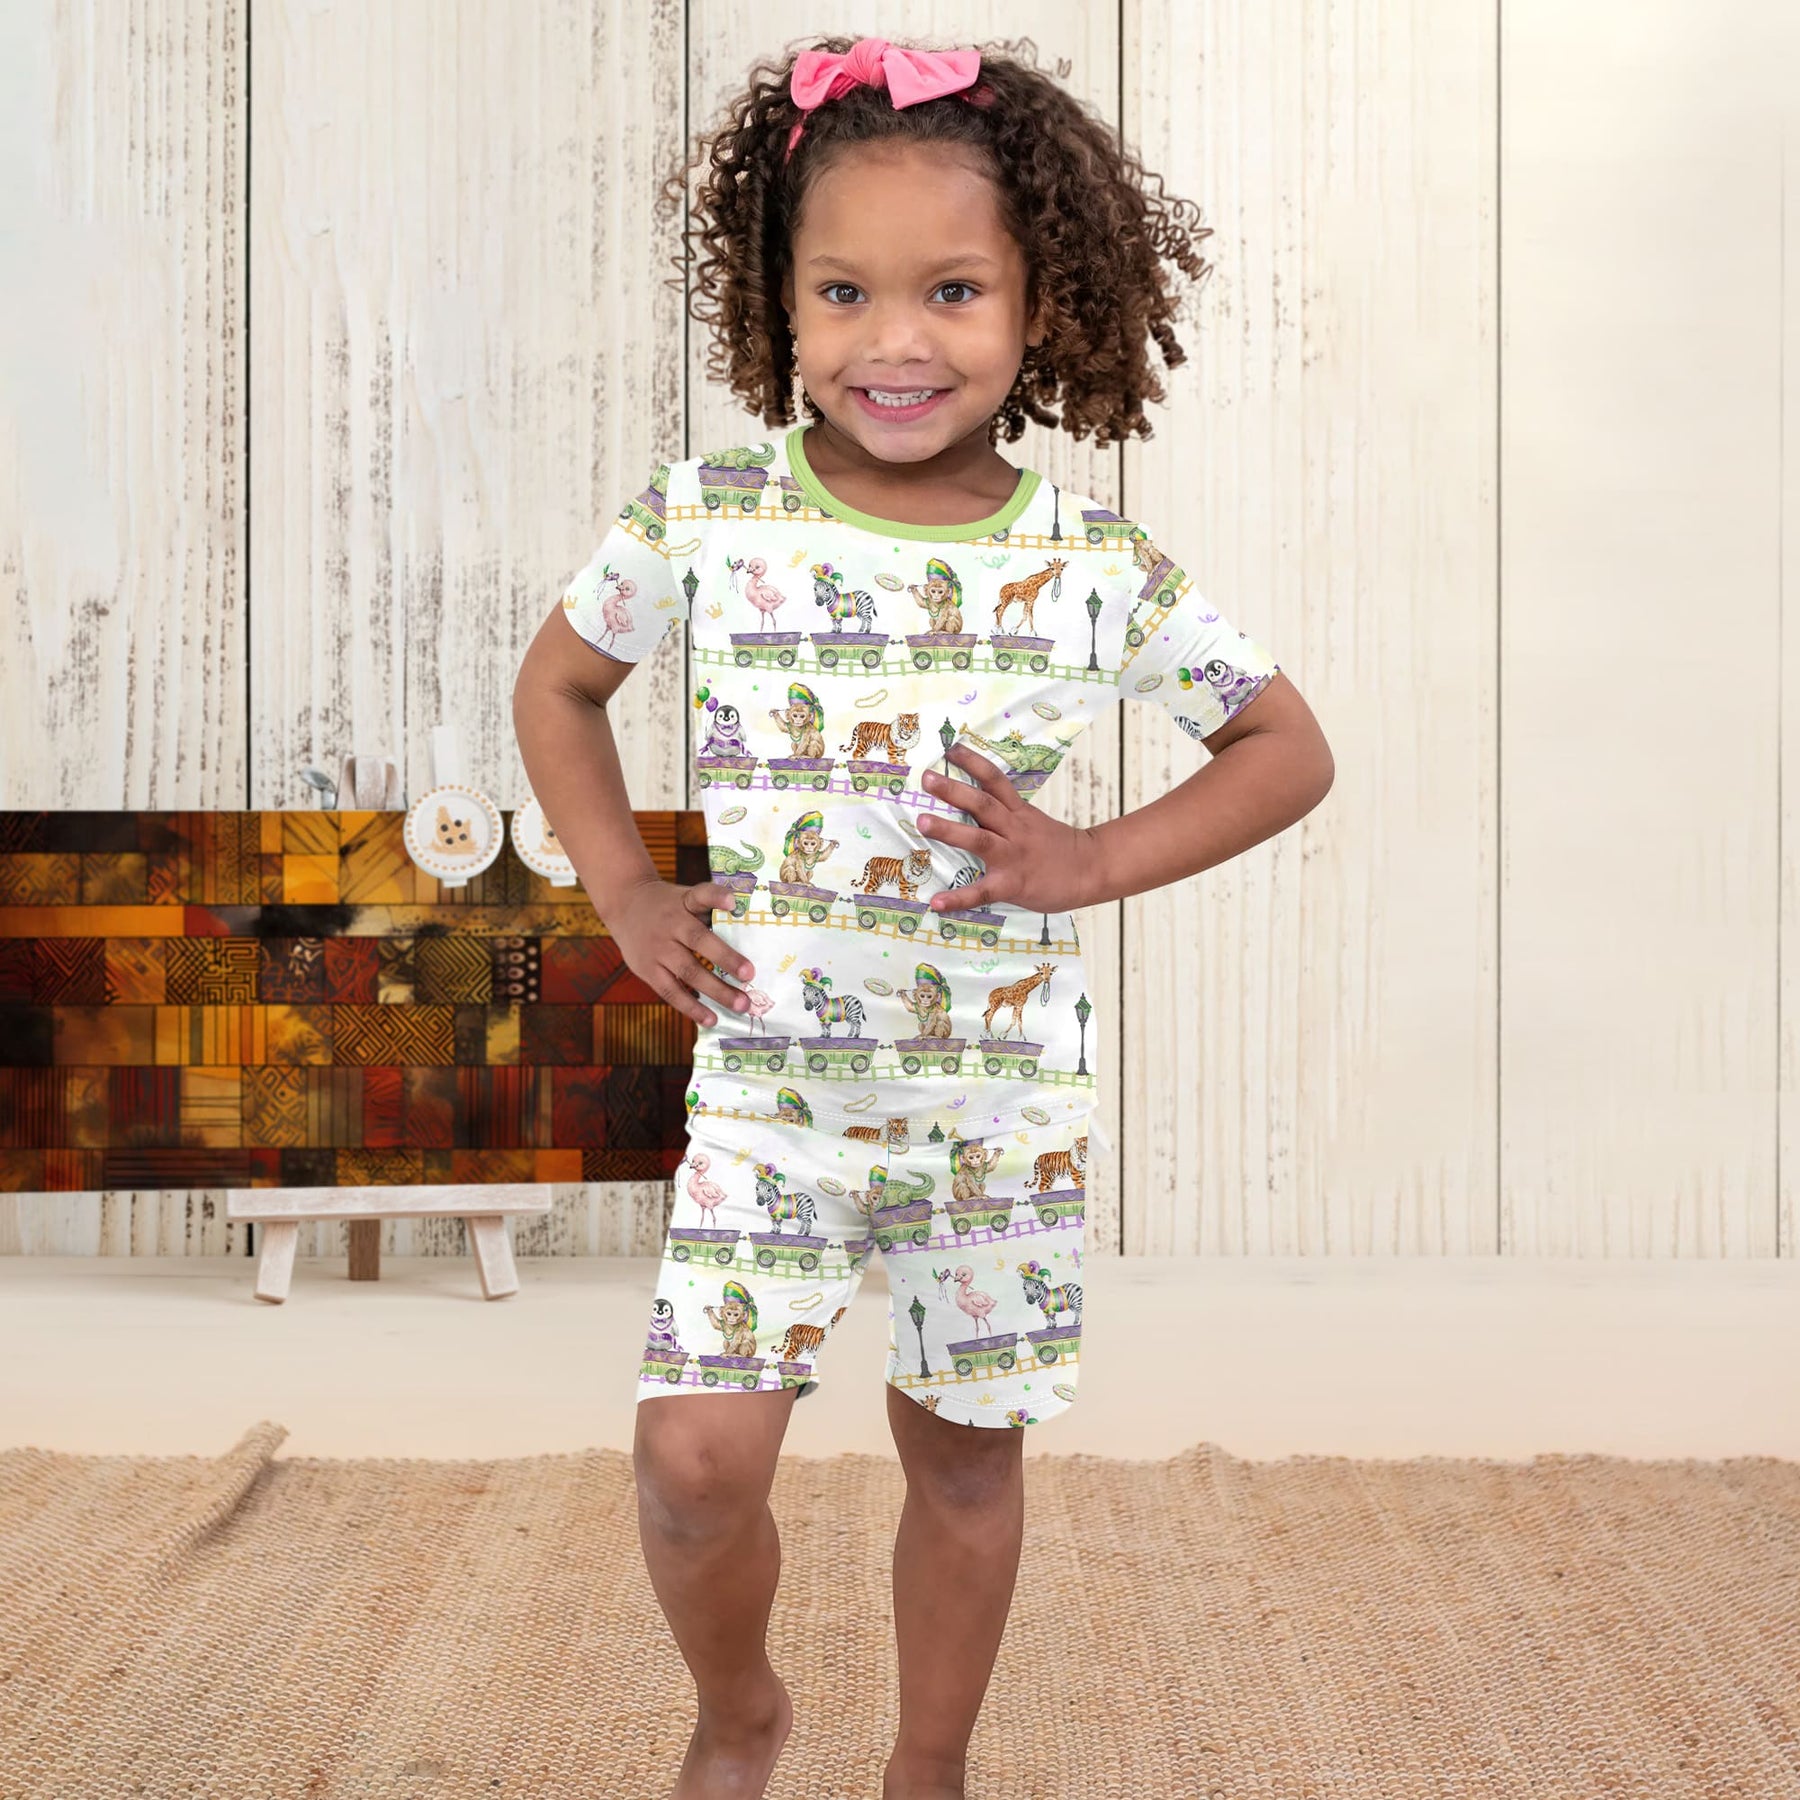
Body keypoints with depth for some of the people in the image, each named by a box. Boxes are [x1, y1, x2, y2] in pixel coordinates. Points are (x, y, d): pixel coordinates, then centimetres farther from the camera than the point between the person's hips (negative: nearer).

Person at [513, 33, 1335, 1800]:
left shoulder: (1103, 570, -8)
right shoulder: (701, 523, -7)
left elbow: (1288, 749, 5)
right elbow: (556, 680, 12)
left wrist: (1093, 861, -9)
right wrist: (623, 891, 1)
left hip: (1000, 1101, 0)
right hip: (766, 1081, 0)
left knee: (963, 1452, 12)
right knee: (695, 1454, -5)